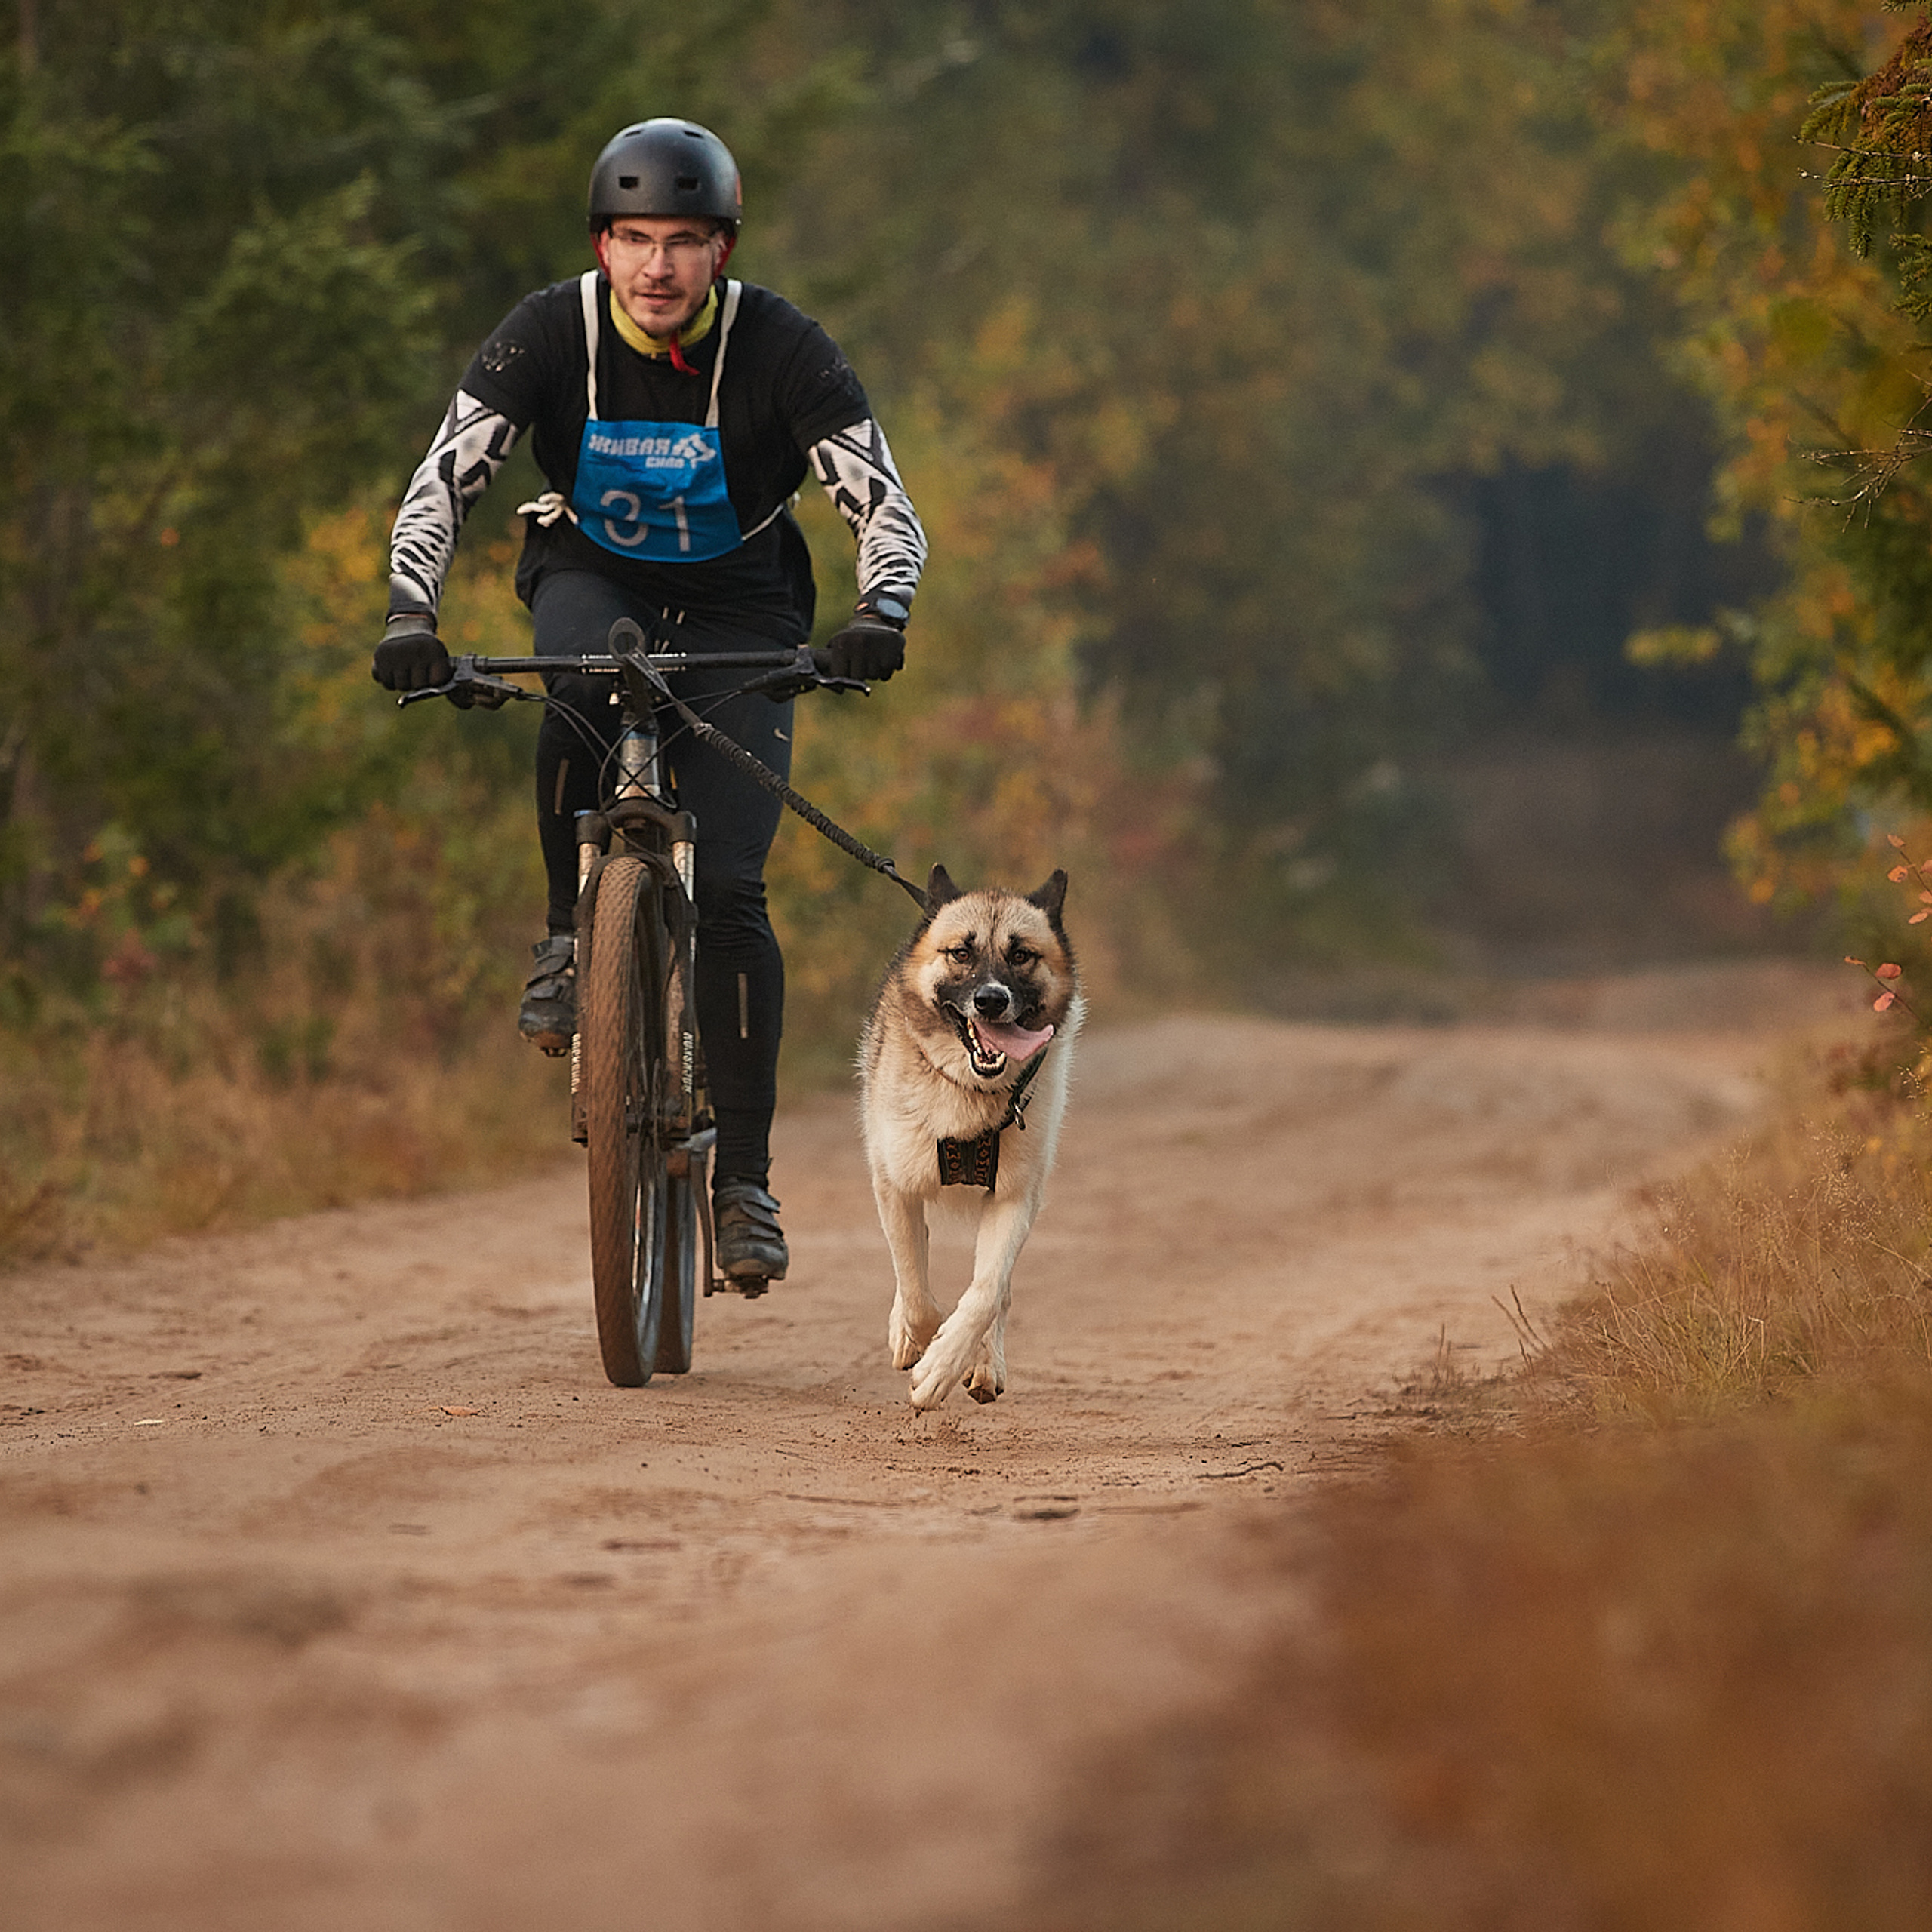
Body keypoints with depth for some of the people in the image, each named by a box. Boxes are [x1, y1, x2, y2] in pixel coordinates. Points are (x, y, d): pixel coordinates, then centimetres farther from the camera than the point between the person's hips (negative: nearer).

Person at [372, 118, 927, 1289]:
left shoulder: (781, 348, -20)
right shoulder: (552, 333, -17)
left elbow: (888, 508, -21)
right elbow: (444, 482, -18)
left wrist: (881, 615, -41)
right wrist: (412, 617, -34)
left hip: (737, 614, -1)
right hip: (592, 580, 1)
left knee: (729, 892, -14)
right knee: (587, 692, -38)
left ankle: (746, 1178, -5)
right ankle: (573, 931, -15)